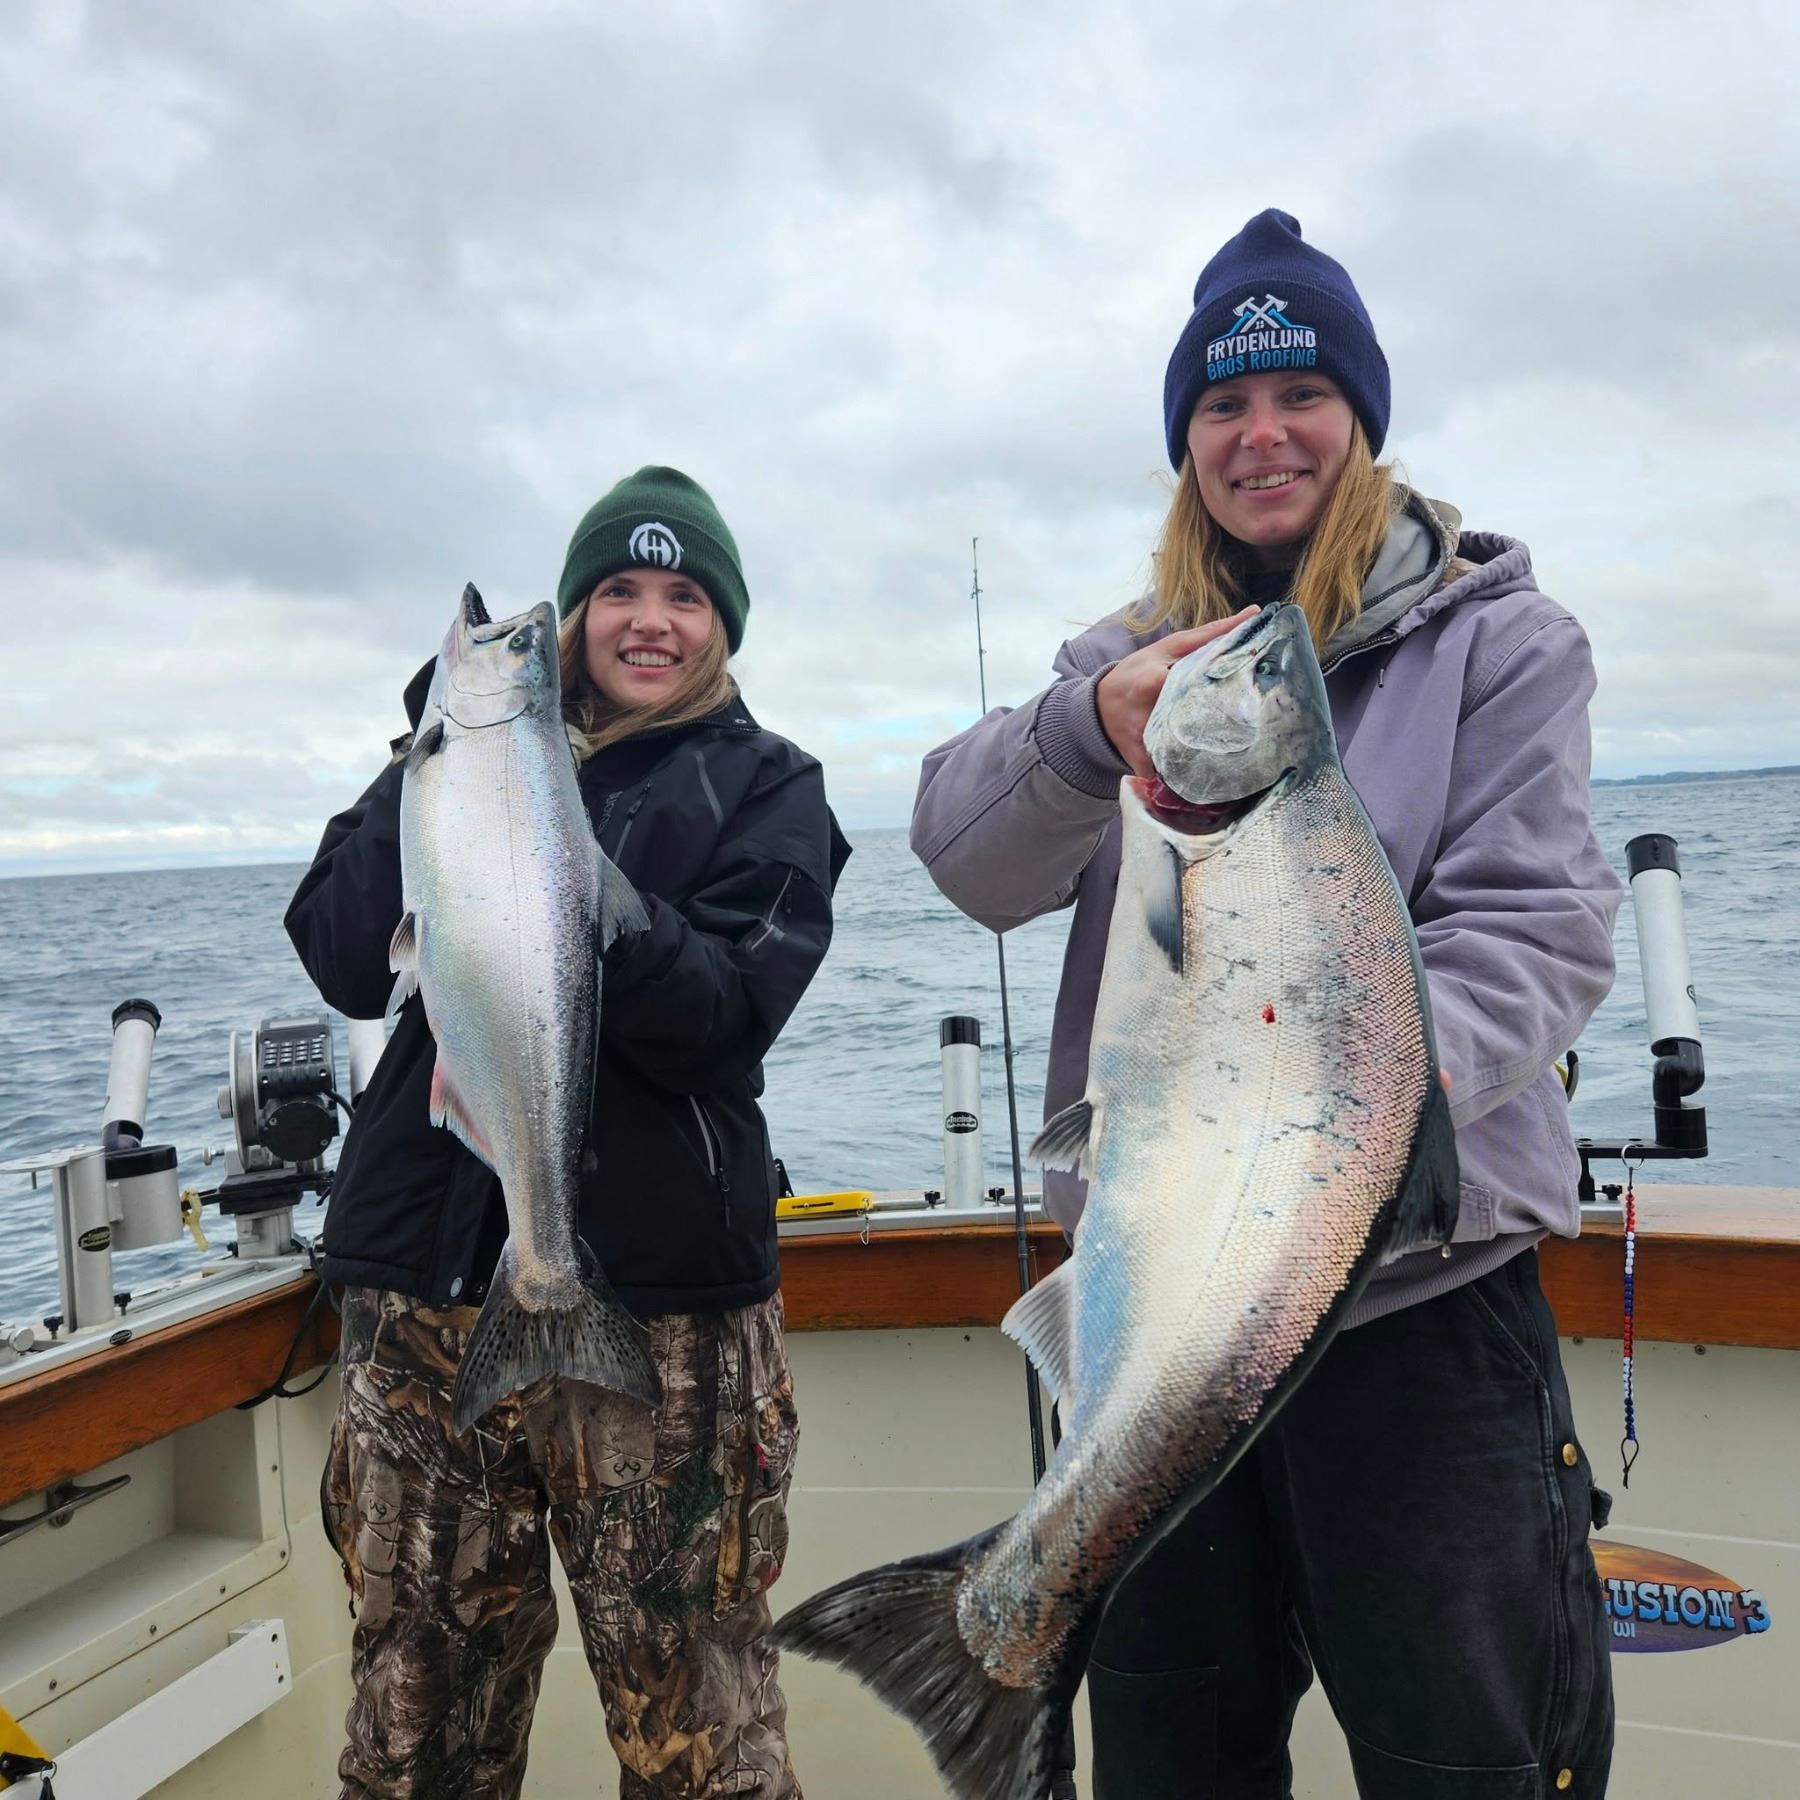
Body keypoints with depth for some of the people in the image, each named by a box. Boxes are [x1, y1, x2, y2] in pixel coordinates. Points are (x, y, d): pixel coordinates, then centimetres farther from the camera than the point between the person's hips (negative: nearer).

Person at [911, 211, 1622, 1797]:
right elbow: (971, 861, -7)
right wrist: (1090, 731, -28)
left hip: (1422, 1289, -3)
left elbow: (1538, 932, -11)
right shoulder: (1125, 659, 8)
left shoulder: (1496, 639, 0)